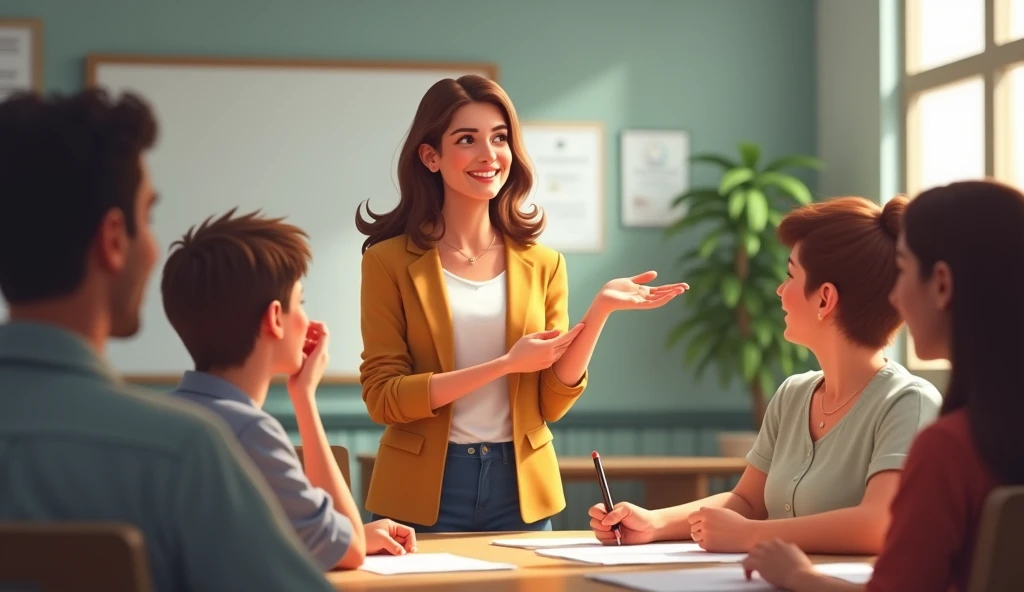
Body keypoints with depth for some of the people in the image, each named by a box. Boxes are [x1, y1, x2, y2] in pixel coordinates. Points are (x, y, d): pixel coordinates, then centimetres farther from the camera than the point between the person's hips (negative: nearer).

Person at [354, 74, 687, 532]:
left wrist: (600, 309, -12)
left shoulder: (542, 265, 5)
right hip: (423, 492, -3)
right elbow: (383, 397, -10)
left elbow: (552, 402, 2)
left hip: (520, 487, 3)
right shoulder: (389, 262, -5)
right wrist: (507, 364, -17)